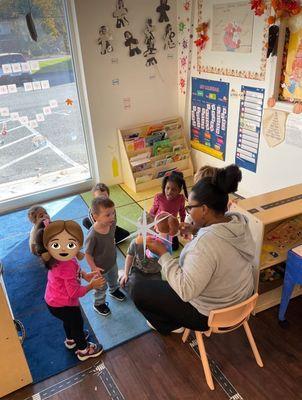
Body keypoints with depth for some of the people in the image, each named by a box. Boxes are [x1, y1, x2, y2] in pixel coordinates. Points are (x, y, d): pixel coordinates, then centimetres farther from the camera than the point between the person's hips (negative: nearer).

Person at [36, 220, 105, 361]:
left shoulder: (56, 259, -12)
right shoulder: (67, 267, -40)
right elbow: (75, 292, -32)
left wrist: (85, 275, -6)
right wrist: (92, 285, -19)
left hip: (53, 300, 8)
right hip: (63, 304, -8)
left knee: (68, 320, 34)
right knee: (77, 323, 18)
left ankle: (71, 339, 61)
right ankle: (84, 350, 42)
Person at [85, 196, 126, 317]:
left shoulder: (112, 223, -23)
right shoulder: (93, 235, -41)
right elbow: (87, 253, -26)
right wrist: (94, 267, -23)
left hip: (112, 261, 6)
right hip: (100, 267, -5)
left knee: (114, 278, 35)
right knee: (101, 287, 23)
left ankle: (114, 290, 66)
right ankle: (99, 304, 52)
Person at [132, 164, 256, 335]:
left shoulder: (206, 243, -38)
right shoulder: (239, 220, -13)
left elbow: (186, 291, -32)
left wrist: (163, 254, -26)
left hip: (212, 314, -8)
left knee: (139, 292, 8)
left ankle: (169, 326, 33)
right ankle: (176, 320, 42)